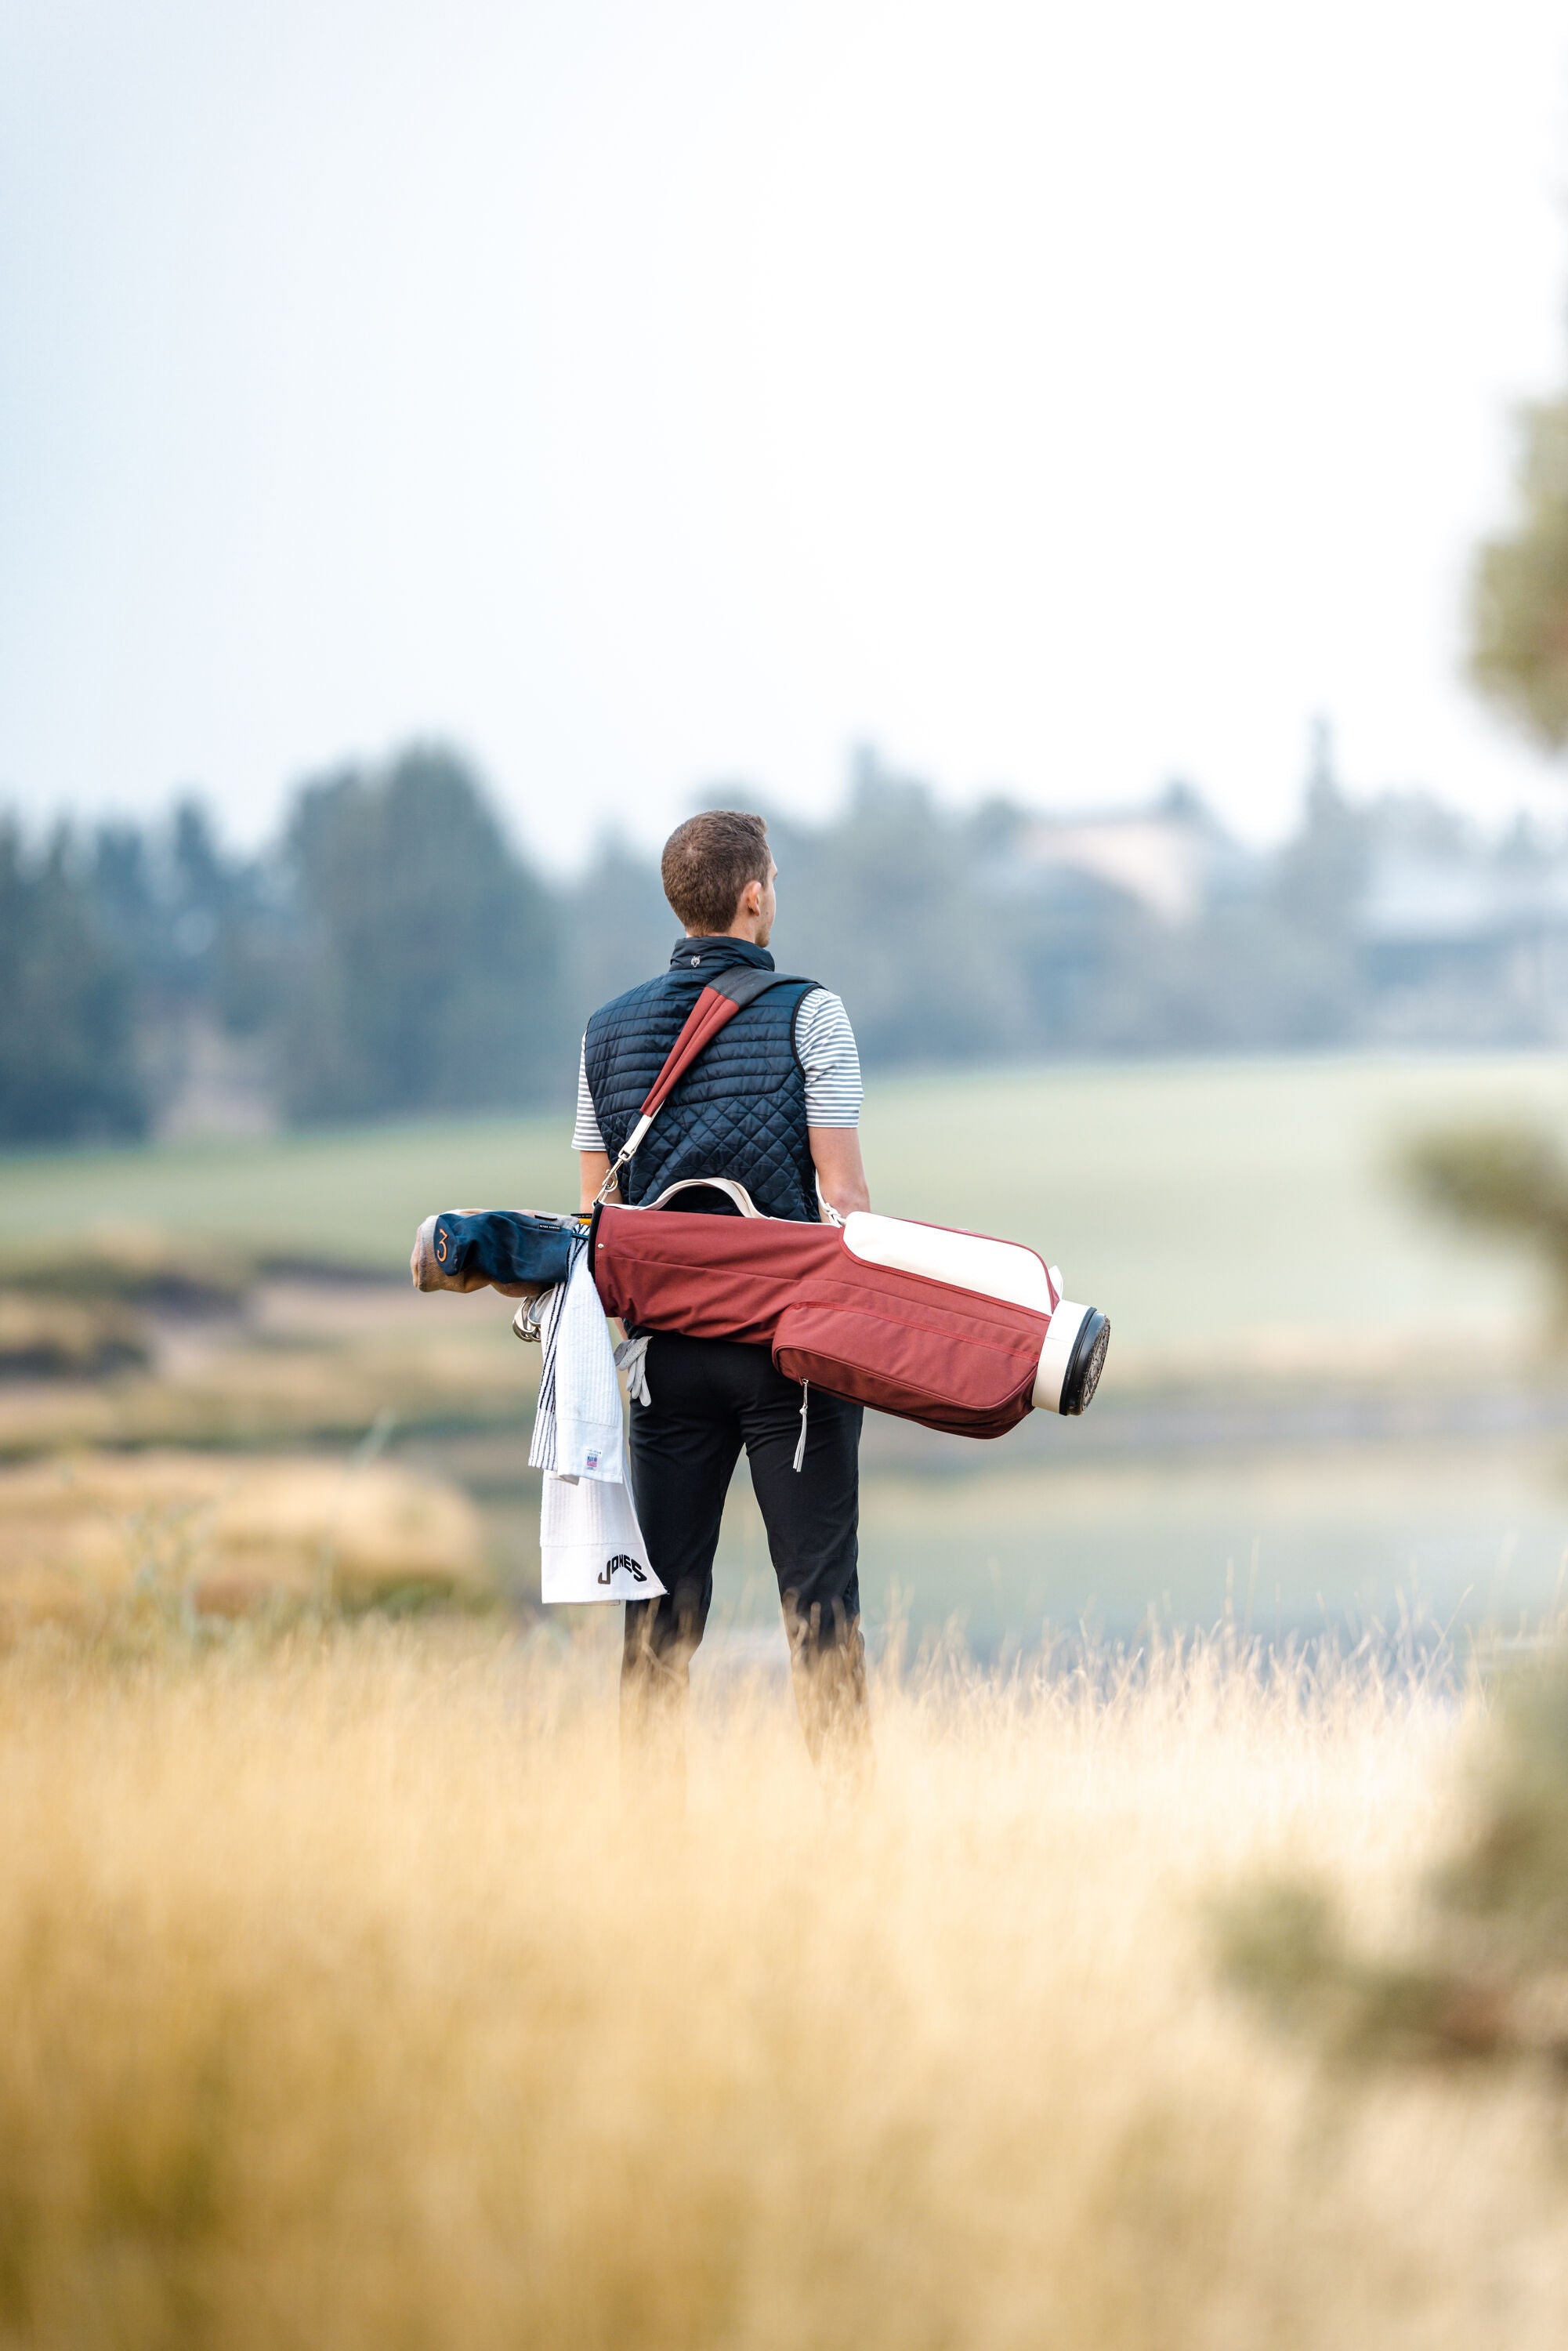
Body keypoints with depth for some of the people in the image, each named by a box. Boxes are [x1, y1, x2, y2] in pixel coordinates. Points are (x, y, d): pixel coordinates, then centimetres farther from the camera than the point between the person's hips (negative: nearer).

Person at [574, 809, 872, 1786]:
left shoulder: (611, 1029, 9)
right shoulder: (809, 1013, -4)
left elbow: (596, 1210, 11)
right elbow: (842, 1191, -8)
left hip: (670, 1339, 4)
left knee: (665, 1595, 5)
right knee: (818, 1590, -2)